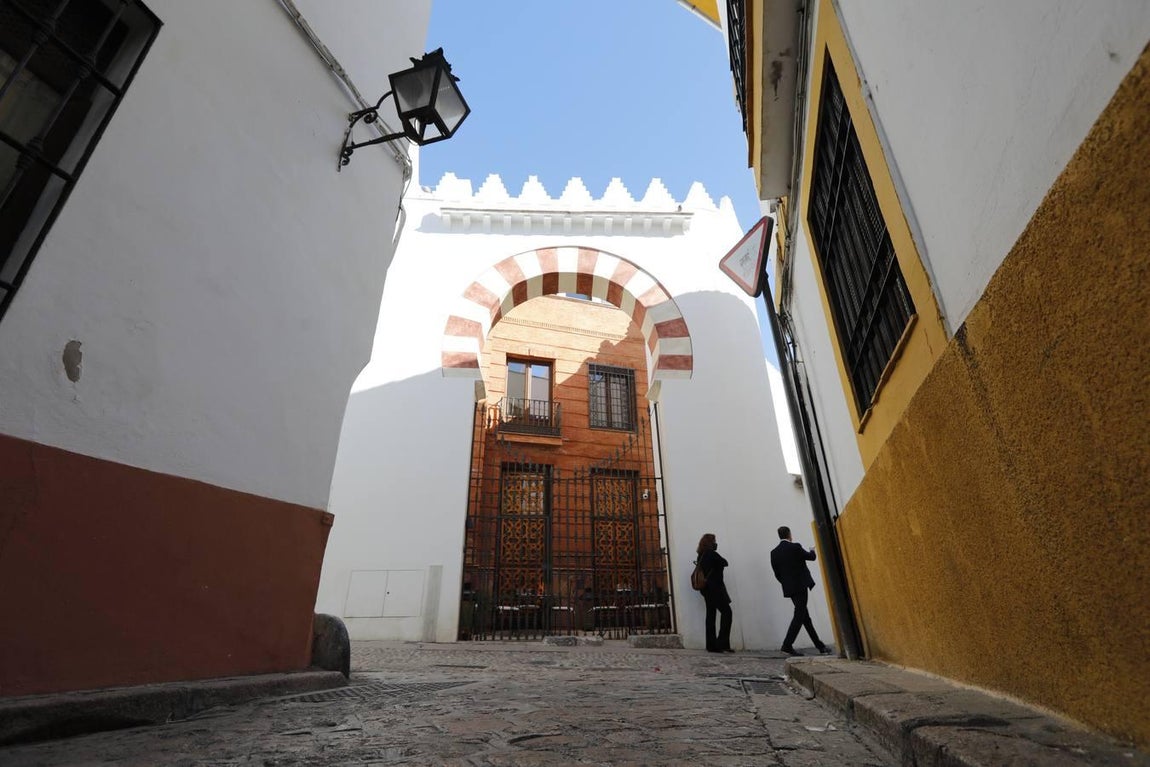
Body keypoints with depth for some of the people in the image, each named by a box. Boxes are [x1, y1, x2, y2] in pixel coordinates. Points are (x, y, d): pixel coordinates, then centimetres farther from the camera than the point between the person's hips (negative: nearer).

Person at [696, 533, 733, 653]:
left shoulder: (701, 556, 12)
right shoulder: (711, 553, -13)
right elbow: (725, 563, -7)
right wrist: (721, 561, 13)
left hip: (706, 589, 9)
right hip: (714, 588, -9)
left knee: (711, 615, 8)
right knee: (726, 612, -3)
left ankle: (712, 645, 9)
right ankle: (722, 643, -6)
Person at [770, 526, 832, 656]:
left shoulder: (774, 552, 3)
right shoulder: (795, 547, -11)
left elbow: (777, 573, 5)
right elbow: (811, 557, 4)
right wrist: (812, 551, 26)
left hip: (789, 589, 6)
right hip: (800, 586, -6)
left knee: (805, 616, 14)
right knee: (799, 616, -5)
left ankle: (819, 645, 22)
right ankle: (787, 645, -12)